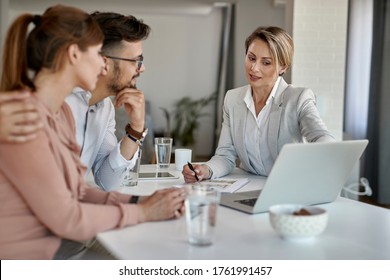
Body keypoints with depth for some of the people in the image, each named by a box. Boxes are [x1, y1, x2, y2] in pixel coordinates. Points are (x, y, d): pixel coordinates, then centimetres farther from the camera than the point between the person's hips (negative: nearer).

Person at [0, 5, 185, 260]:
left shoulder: (62, 111, 7)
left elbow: (76, 191, 7)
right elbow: (65, 217, -19)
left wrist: (137, 200, -6)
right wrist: (142, 212, -10)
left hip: (57, 247, 8)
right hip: (25, 257, -8)